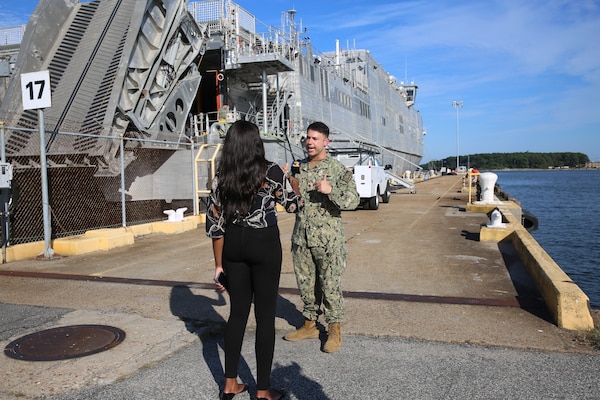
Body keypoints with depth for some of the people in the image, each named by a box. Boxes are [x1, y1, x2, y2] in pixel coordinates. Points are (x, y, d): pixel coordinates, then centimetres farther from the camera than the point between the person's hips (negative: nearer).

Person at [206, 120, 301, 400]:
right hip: (264, 244, -4)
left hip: (233, 246, 4)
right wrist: (292, 183, 24)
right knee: (265, 316, 5)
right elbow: (293, 205, 4)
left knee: (237, 312, 15)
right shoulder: (271, 172, -9)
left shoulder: (221, 177, 1)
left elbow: (214, 224, 1)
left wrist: (219, 264, 9)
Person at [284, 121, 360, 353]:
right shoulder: (299, 167, 10)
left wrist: (331, 190, -28)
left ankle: (334, 331, 17)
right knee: (306, 283, 14)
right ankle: (310, 326, 29)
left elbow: (353, 201, -14)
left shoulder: (337, 169, -6)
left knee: (330, 285, 2)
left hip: (328, 239, -5)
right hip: (301, 237, 5)